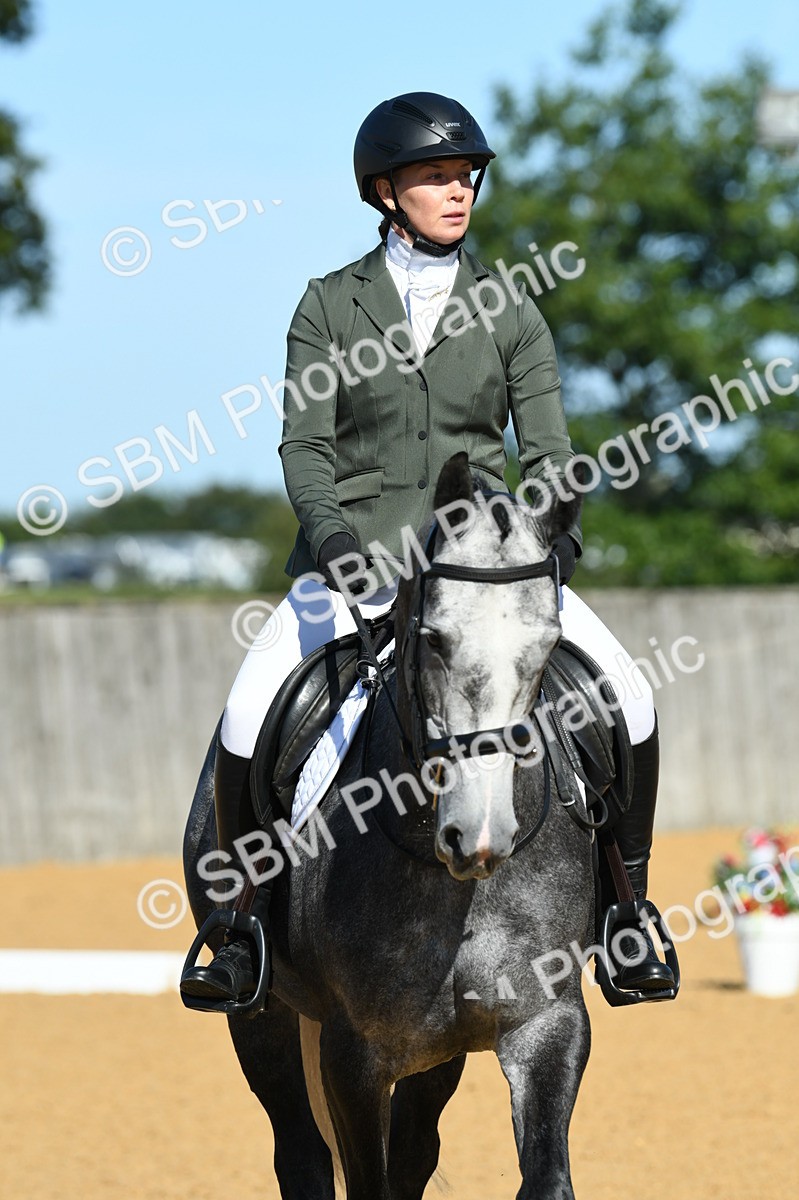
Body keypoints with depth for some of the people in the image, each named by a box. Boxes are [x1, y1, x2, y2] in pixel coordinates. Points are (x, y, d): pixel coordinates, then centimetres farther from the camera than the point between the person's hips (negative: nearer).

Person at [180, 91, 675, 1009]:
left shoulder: (509, 312, 8)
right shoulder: (329, 305, 5)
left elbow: (546, 446, 3)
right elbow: (303, 443, -2)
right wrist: (331, 532, -21)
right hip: (356, 552, -1)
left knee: (626, 698, -17)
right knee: (250, 711, -23)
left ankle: (628, 912, -1)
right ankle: (250, 924, -5)